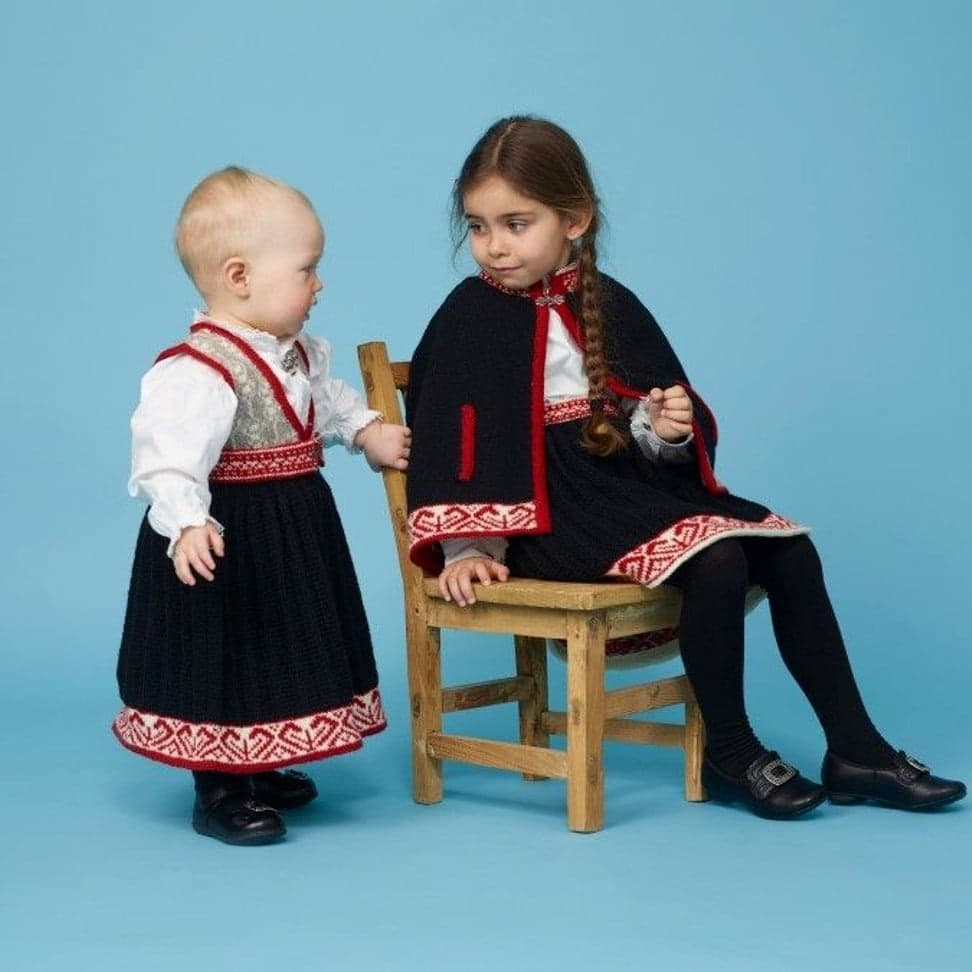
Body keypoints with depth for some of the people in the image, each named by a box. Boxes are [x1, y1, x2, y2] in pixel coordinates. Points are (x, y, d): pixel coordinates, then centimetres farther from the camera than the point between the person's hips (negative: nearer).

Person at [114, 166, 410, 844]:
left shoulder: (297, 352, 5)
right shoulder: (199, 371, -27)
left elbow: (328, 398, 26)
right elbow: (169, 457, -37)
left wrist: (366, 430, 14)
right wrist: (186, 523, -49)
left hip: (293, 529, 10)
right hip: (230, 540, -10)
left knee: (280, 652, 20)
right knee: (227, 656, 2)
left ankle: (255, 772, 38)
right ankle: (219, 794, 17)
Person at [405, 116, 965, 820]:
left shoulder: (611, 306, 10)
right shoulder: (471, 317, -6)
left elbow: (646, 436, 14)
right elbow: (458, 435, -10)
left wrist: (668, 430, -9)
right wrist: (467, 549, -14)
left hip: (635, 487, 7)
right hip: (549, 517, -7)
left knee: (790, 551, -4)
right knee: (716, 562, -27)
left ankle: (855, 751, 2)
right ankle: (729, 755, -9)